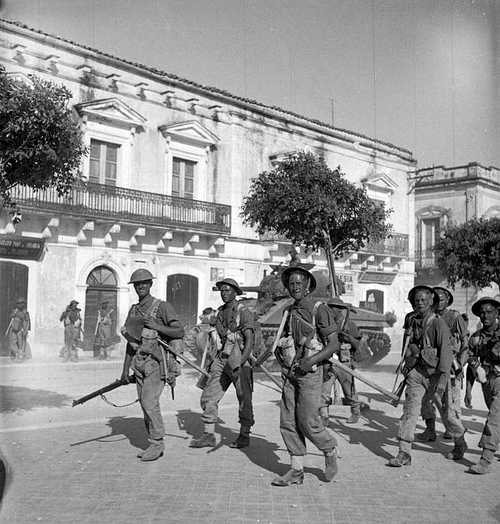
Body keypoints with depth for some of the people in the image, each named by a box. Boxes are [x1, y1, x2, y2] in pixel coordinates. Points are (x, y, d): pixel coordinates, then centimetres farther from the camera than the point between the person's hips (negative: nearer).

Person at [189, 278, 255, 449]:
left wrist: (240, 364, -24)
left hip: (240, 360, -7)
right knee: (208, 396, 1)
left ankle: (244, 436, 16)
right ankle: (208, 435, 8)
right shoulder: (220, 313, 14)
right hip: (221, 359, 7)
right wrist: (216, 360, 19)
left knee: (244, 400, 4)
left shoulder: (244, 312, -8)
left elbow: (250, 341, -15)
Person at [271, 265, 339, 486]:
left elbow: (334, 345, -11)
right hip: (290, 373, 6)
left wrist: (311, 361, -21)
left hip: (310, 373, -6)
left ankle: (330, 451, 22)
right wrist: (280, 351, 4)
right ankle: (296, 470, 14)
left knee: (307, 422, -6)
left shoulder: (320, 310, -8)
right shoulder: (289, 311, 12)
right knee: (288, 422, 5)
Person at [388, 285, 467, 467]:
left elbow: (446, 353, -17)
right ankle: (404, 453, -2)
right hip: (416, 372, 5)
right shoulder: (414, 322, 8)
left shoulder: (439, 324, -12)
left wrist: (443, 380, -22)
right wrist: (408, 367, 21)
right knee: (409, 410, -4)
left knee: (446, 411, 12)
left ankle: (460, 444, 36)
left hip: (434, 374, -5)